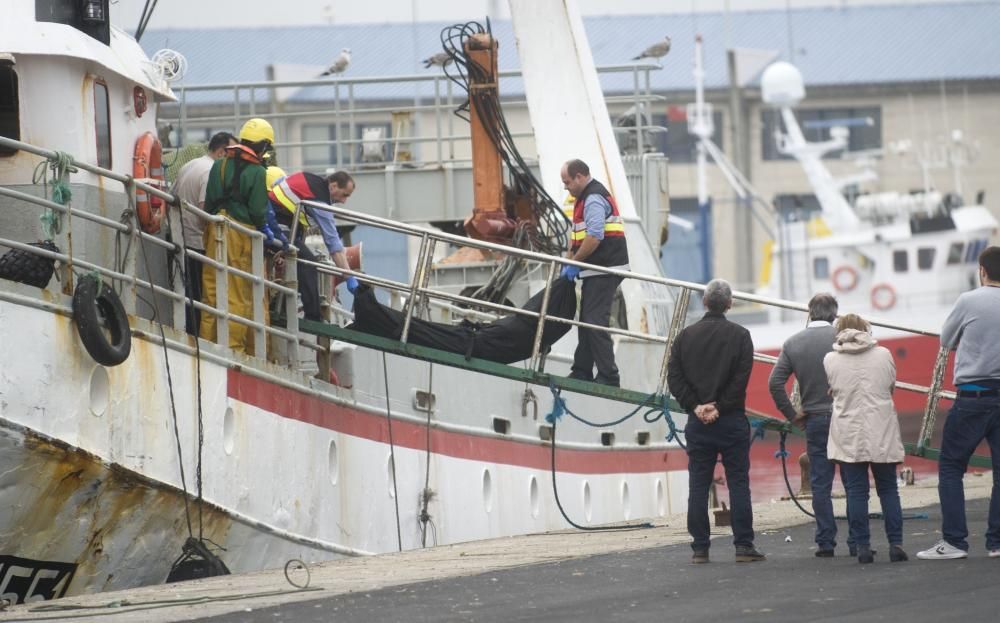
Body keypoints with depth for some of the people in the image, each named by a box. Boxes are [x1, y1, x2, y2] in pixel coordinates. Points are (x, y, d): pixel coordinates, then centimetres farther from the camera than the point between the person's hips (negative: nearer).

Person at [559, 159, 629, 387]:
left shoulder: (594, 199, -14)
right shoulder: (586, 197, 21)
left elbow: (594, 237, -24)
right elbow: (577, 235, 23)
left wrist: (574, 263, -17)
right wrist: (569, 262, 14)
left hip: (604, 270, -11)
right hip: (598, 271, 11)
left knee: (595, 322, -13)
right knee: (586, 321, 15)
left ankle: (608, 377, -15)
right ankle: (582, 373, 22)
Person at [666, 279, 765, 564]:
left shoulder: (686, 335, 6)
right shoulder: (739, 335, -2)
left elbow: (674, 377, 1)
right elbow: (741, 378, -10)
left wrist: (696, 406, -4)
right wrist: (719, 407, -8)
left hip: (697, 422, 2)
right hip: (732, 421, -2)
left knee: (698, 486, 5)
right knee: (738, 483, 1)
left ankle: (700, 547, 3)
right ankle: (744, 546, -2)